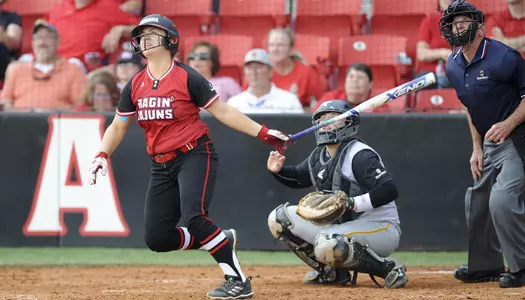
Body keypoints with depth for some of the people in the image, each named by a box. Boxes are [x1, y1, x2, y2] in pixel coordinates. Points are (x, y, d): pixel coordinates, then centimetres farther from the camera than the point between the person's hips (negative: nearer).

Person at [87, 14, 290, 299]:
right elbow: (118, 126, 13)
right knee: (157, 238, -2)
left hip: (195, 156, -6)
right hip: (161, 166, 6)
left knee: (193, 217, -29)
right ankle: (220, 239, 19)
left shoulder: (187, 78, -9)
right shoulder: (135, 85, 5)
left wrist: (262, 132, -12)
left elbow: (222, 111, -6)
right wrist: (102, 155, -5)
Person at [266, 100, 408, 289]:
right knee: (280, 218, 2)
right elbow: (297, 177, 25)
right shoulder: (319, 156, 8)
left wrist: (352, 203, -34)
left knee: (328, 245, -38)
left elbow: (389, 190, -27)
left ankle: (389, 270, -15)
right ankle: (332, 272, 9)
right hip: (341, 225, 9)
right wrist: (279, 170, 3)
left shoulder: (360, 155, -18)